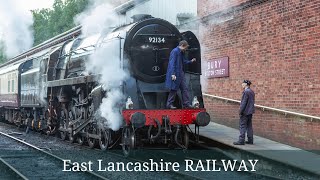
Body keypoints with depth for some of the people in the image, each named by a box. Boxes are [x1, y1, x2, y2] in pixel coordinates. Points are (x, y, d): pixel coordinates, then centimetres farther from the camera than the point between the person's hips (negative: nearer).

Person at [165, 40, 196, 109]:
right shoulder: (175, 51, -14)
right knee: (174, 89, -3)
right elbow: (172, 63, -19)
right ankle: (169, 104, 7)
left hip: (181, 74, 9)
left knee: (184, 88, 7)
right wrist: (173, 74, -23)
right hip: (175, 74, -9)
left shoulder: (181, 53, 14)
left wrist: (191, 61, 10)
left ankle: (186, 103, 11)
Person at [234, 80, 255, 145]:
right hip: (250, 112, 9)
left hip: (245, 112, -9)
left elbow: (244, 102, -19)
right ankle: (250, 140, 14)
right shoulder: (252, 92, 12)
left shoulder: (246, 92, -16)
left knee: (242, 126, -6)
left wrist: (240, 111, -15)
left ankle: (241, 140, -7)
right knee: (249, 126, 12)